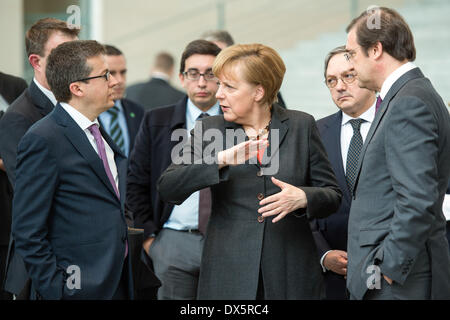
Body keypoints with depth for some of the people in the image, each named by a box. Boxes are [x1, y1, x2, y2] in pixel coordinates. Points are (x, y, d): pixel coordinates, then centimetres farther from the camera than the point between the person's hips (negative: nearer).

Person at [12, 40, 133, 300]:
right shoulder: (43, 140, -13)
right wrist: (57, 290, -16)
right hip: (78, 288, -8)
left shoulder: (100, 136, 14)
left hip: (117, 285, 8)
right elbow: (27, 231, -15)